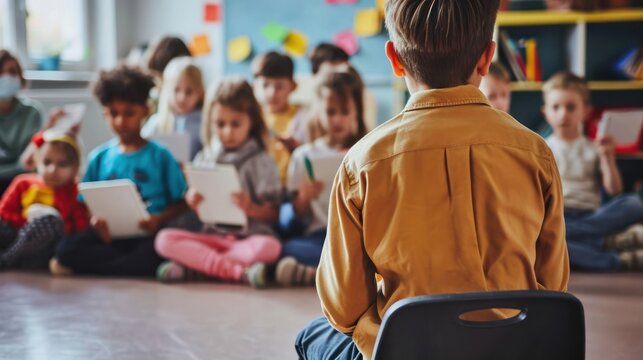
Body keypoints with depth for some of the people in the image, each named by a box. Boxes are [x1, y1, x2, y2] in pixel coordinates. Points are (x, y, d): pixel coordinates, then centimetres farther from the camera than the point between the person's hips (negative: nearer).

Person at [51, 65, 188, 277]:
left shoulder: (159, 156, 6)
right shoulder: (99, 158, 13)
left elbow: (181, 202, 5)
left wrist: (159, 220, -14)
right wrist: (95, 220, -10)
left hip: (147, 235, -1)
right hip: (109, 235, 1)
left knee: (156, 252, -36)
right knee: (67, 248, -26)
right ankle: (137, 266, -19)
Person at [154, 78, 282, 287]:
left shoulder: (260, 161, 1)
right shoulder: (204, 158, 10)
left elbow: (273, 214, -2)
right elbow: (202, 212, 14)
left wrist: (251, 208, -22)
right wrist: (193, 203, -8)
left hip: (249, 237, -3)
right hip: (213, 236, 3)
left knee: (269, 247, -36)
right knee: (165, 239, -21)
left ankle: (196, 266, -24)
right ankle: (240, 272, -28)